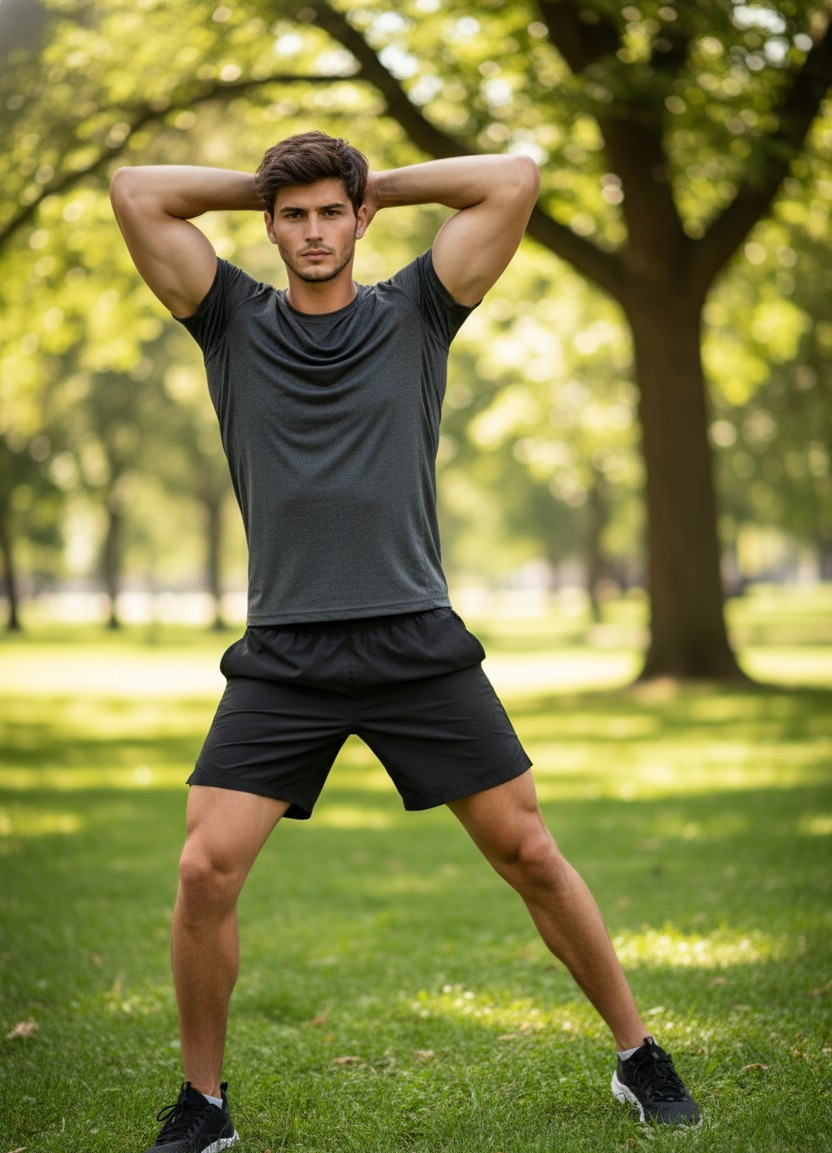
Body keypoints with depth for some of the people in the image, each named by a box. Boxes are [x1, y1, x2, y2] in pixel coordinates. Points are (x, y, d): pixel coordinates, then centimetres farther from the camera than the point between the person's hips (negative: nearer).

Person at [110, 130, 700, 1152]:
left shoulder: (415, 313, 8)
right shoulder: (234, 323, 9)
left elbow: (515, 178, 2)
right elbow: (137, 191, 3)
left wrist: (384, 183, 11)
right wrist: (260, 186, 12)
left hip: (418, 646, 0)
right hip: (282, 657, 0)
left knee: (530, 855, 4)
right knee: (205, 870, -10)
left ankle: (638, 1056, 20)